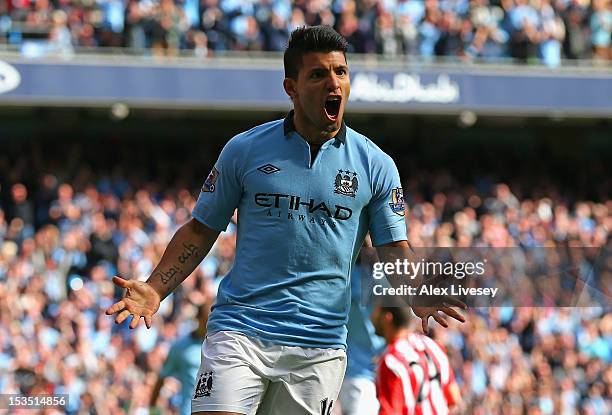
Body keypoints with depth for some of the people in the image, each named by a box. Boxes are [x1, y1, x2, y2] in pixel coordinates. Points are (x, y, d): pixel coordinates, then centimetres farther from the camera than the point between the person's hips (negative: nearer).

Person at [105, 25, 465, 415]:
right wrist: (155, 289, -2)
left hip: (320, 346, 1)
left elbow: (395, 251, 6)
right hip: (240, 332, -1)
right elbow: (202, 229, 11)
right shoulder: (244, 149, 3)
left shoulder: (376, 165, 5)